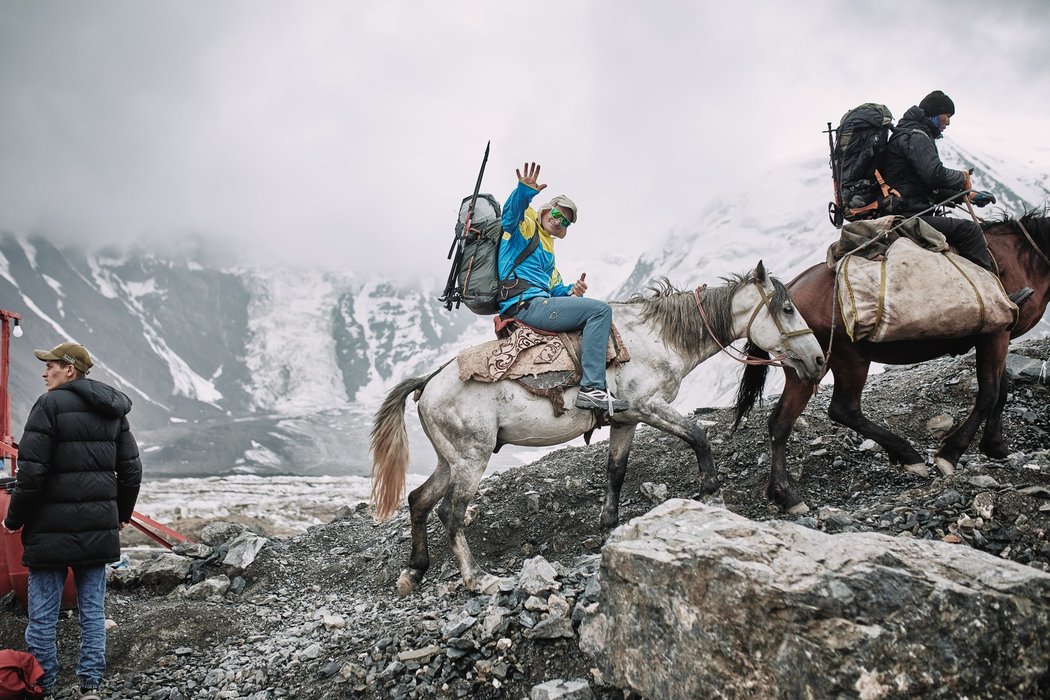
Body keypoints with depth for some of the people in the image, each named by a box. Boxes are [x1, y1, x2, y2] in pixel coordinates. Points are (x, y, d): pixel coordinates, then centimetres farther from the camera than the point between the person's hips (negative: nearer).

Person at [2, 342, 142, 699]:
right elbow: (131, 469, 11)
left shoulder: (51, 404, -10)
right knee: (92, 609, 12)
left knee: (43, 614, 5)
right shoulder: (113, 411, 10)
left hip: (53, 529, -6)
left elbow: (32, 471, -15)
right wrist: (121, 514, 22)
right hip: (99, 529, 6)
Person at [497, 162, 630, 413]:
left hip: (537, 304, 10)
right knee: (600, 310, -17)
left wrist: (571, 291, 4)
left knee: (597, 314, 20)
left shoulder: (548, 252, 31)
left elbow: (554, 288, 26)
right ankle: (592, 387, -27)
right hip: (526, 304, -10)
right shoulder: (524, 227, 6)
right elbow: (511, 211, -18)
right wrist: (525, 190, -40)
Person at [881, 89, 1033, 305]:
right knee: (970, 229, -15)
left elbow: (932, 189, 28)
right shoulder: (916, 136, -8)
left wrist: (966, 195, 19)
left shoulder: (912, 135, 27)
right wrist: (962, 177, -5)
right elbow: (934, 174, -25)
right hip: (910, 216, -11)